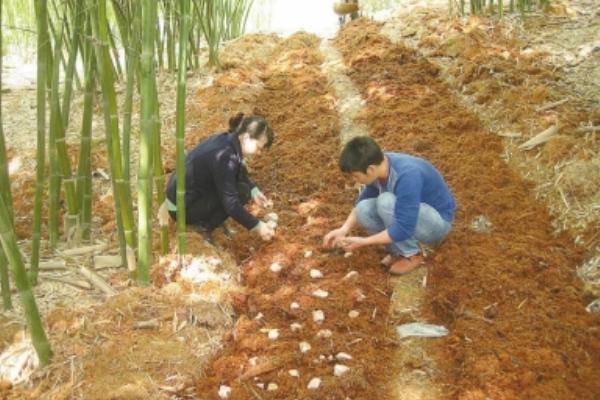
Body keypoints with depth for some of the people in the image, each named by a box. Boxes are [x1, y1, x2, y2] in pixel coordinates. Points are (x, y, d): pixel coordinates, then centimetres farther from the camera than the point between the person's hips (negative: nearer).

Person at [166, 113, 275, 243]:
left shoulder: (227, 139, -2)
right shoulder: (225, 157, -28)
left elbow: (239, 173, 17)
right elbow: (231, 204, -25)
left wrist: (254, 191, 5)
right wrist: (257, 226, -17)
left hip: (180, 191, 9)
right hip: (181, 207, -9)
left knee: (239, 173, 6)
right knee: (241, 192, -14)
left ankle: (207, 218, 11)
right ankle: (203, 226, -3)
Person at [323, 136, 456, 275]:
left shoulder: (407, 176, -35)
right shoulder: (380, 165, -11)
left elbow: (404, 230, -33)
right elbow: (364, 199, 5)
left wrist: (363, 242, -25)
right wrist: (344, 229, -8)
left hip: (437, 222, -7)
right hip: (409, 216, 7)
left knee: (386, 201, -31)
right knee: (363, 209, -16)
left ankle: (410, 255, -11)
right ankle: (399, 250, 2)